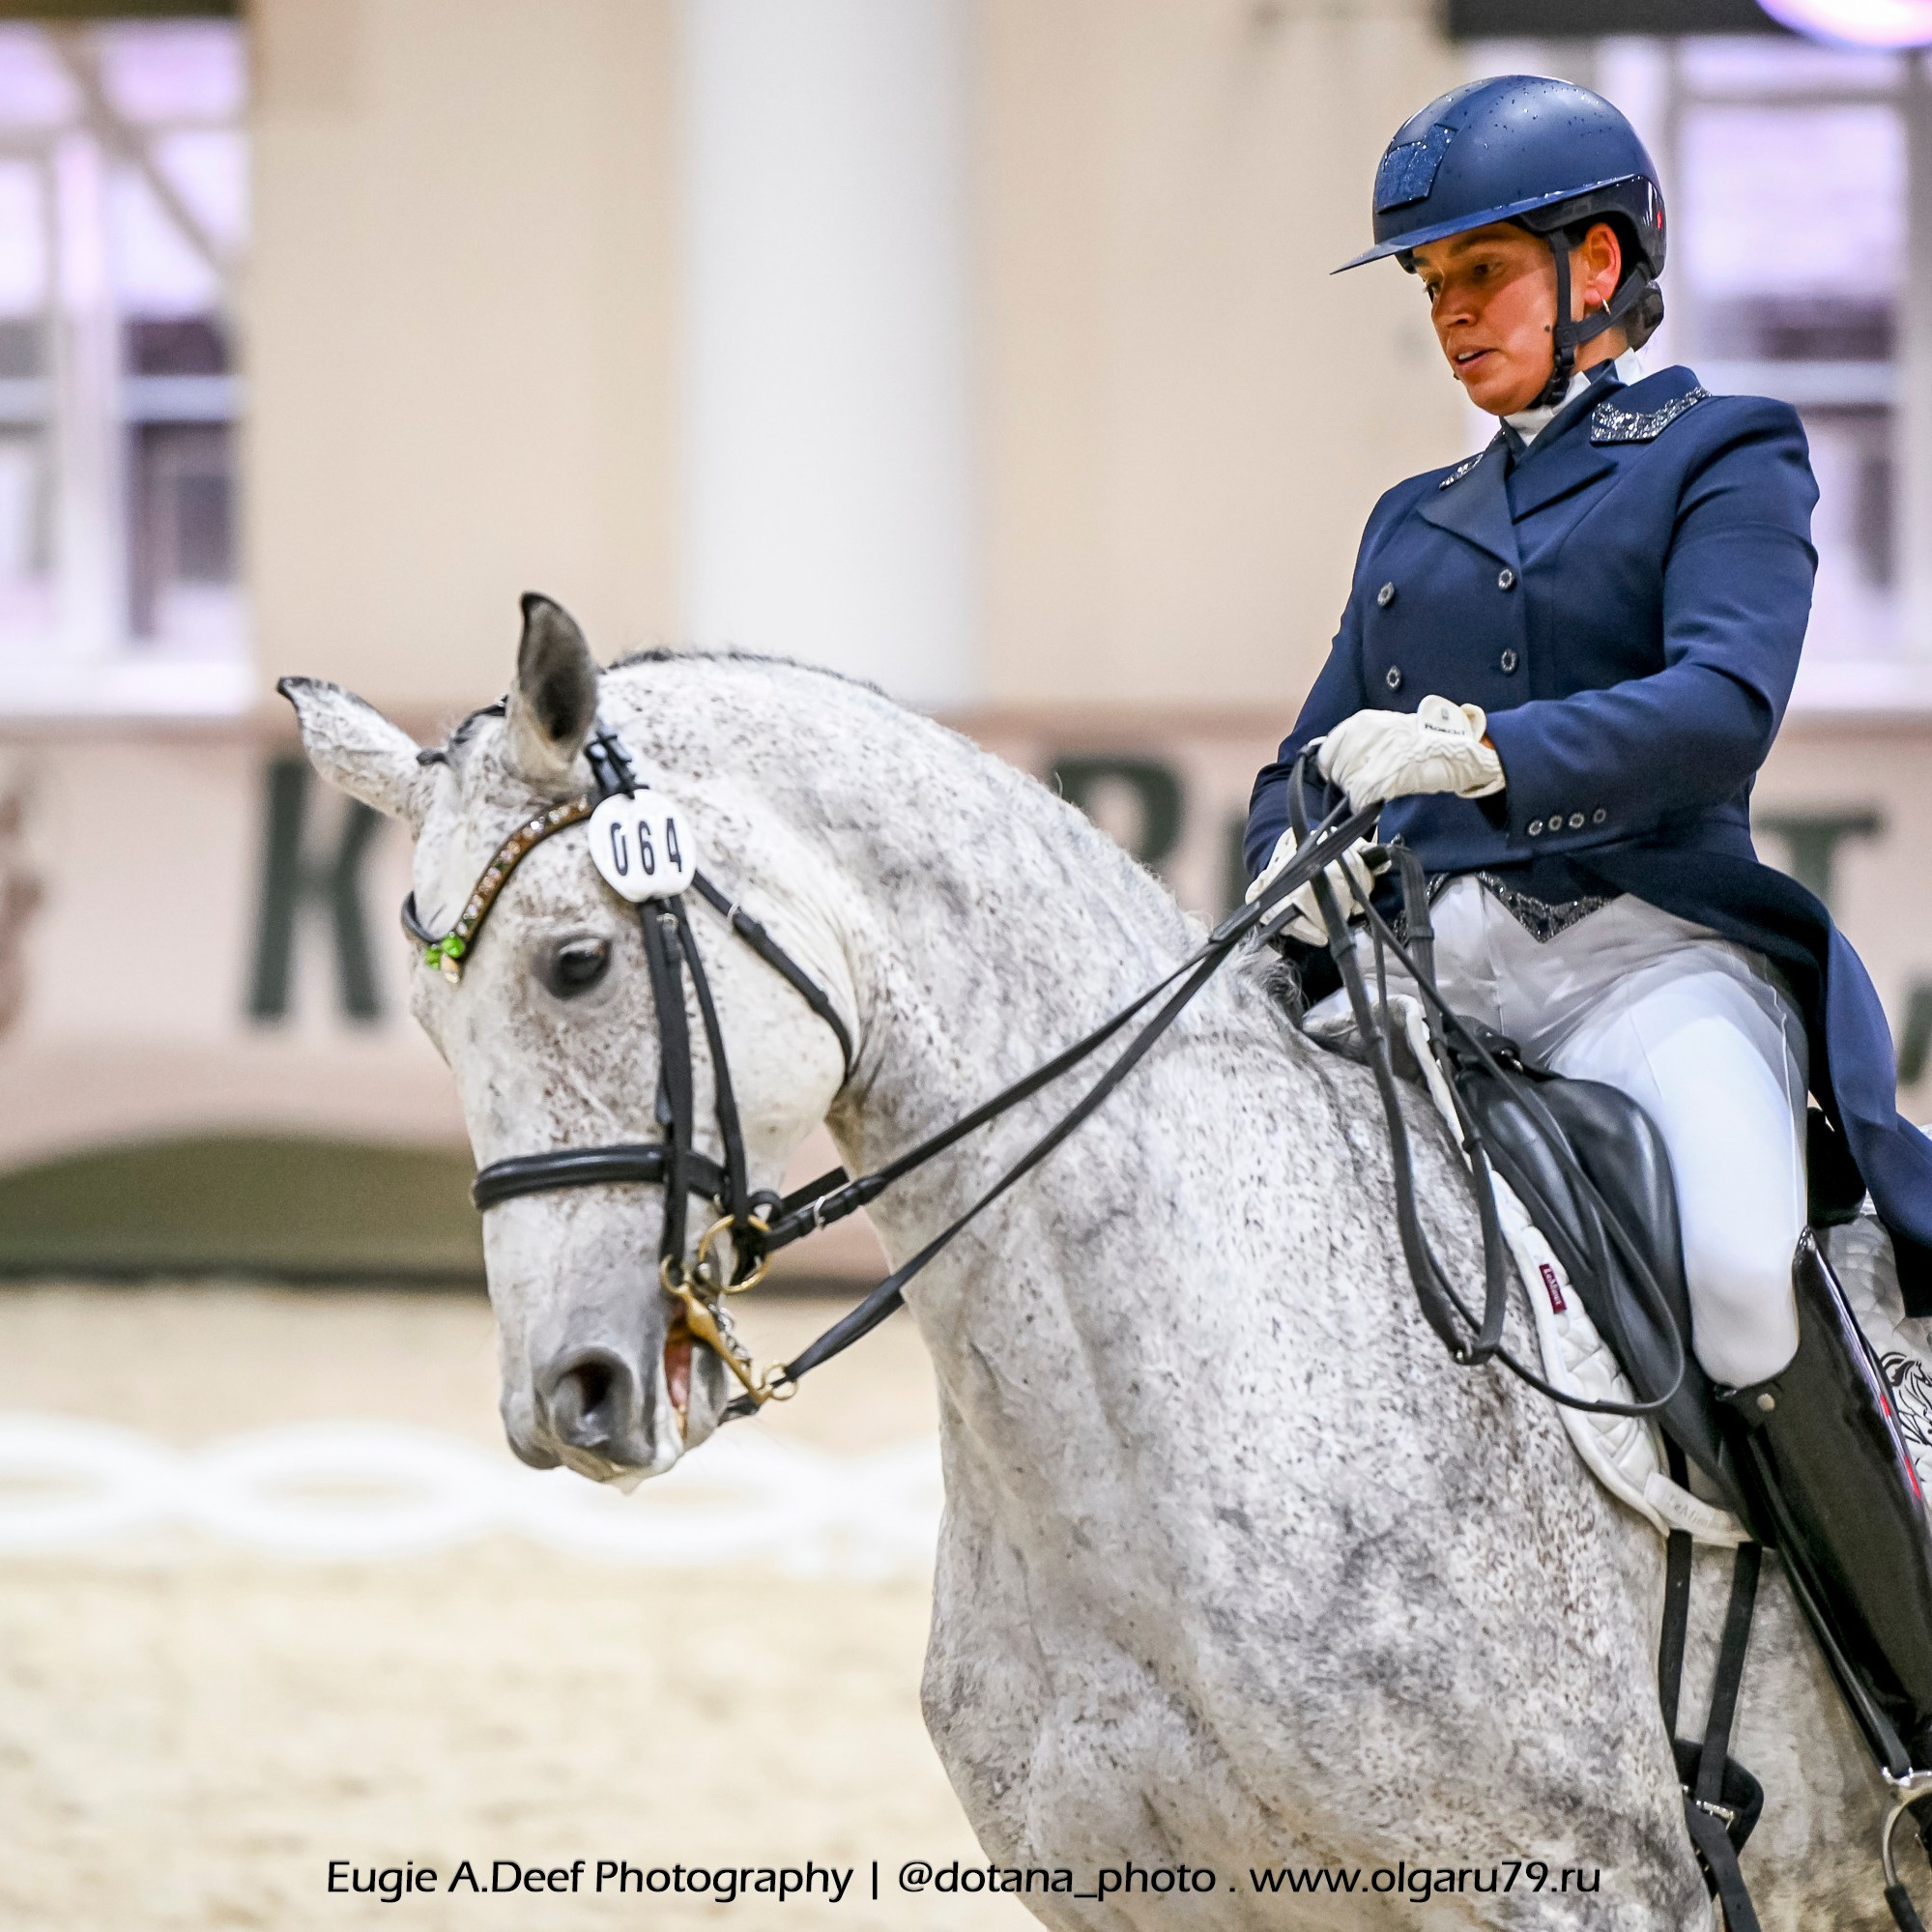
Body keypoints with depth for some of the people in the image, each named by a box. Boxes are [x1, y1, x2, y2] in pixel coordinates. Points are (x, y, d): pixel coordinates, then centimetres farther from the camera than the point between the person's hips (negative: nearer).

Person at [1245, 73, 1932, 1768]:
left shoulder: (1724, 462, 7)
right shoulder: (1420, 523, 26)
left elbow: (1723, 706, -12)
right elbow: (1310, 765, 23)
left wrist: (1484, 749, -28)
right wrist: (1298, 857, -2)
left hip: (1652, 951, -6)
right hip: (1432, 966, 6)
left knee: (1742, 1275, -34)